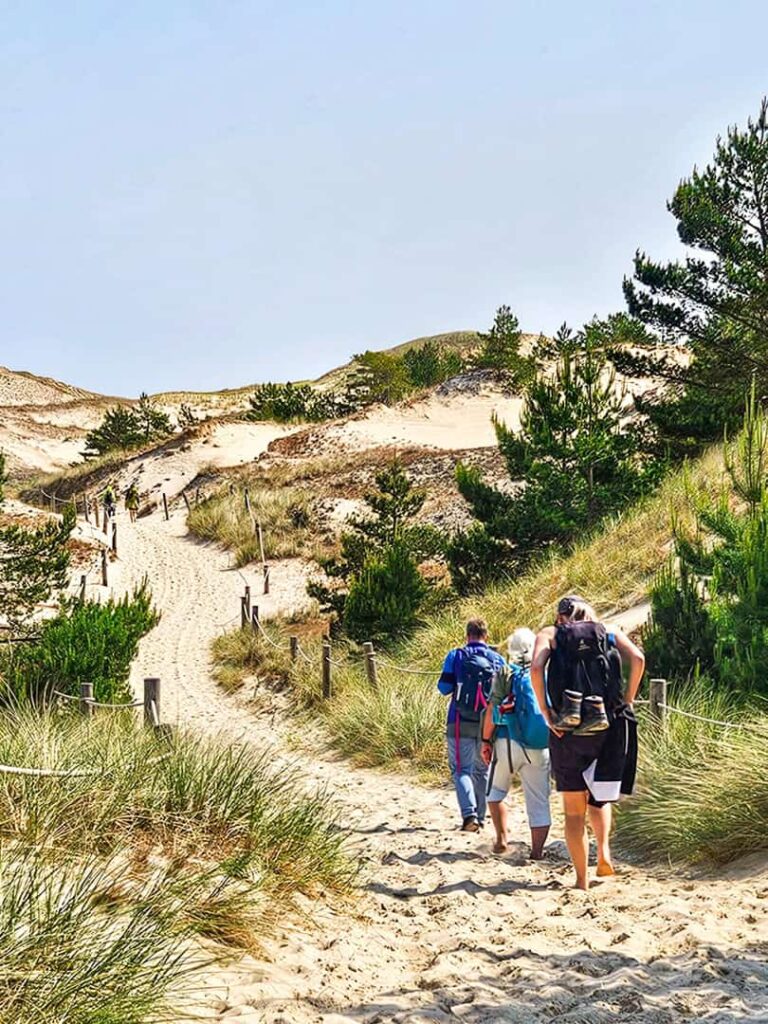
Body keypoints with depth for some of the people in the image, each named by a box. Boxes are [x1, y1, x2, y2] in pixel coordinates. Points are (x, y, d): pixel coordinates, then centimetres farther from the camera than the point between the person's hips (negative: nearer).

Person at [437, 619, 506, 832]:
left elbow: (444, 688, -5)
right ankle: (479, 816, 19)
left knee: (461, 769, 0)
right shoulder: (498, 659, 3)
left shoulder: (456, 656, -3)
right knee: (482, 770, 16)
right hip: (488, 723, 2)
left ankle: (469, 814, -20)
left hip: (461, 722, -2)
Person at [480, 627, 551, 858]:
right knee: (538, 800, 6)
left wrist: (486, 741, 2)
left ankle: (502, 838, 8)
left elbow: (491, 710, -5)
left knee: (496, 791, 17)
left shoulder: (505, 674, -1)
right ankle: (537, 850, 3)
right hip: (540, 748, 2)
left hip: (508, 742, -2)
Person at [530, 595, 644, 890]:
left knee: (574, 810, 10)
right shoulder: (609, 632, 13)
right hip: (609, 728, 1)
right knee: (599, 797, 23)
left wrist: (546, 712, -6)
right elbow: (638, 659, -4)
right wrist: (627, 701, 3)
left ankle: (582, 879, 7)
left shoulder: (550, 634, 9)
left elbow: (536, 667, -10)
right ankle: (603, 852, 1)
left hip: (567, 730, -1)